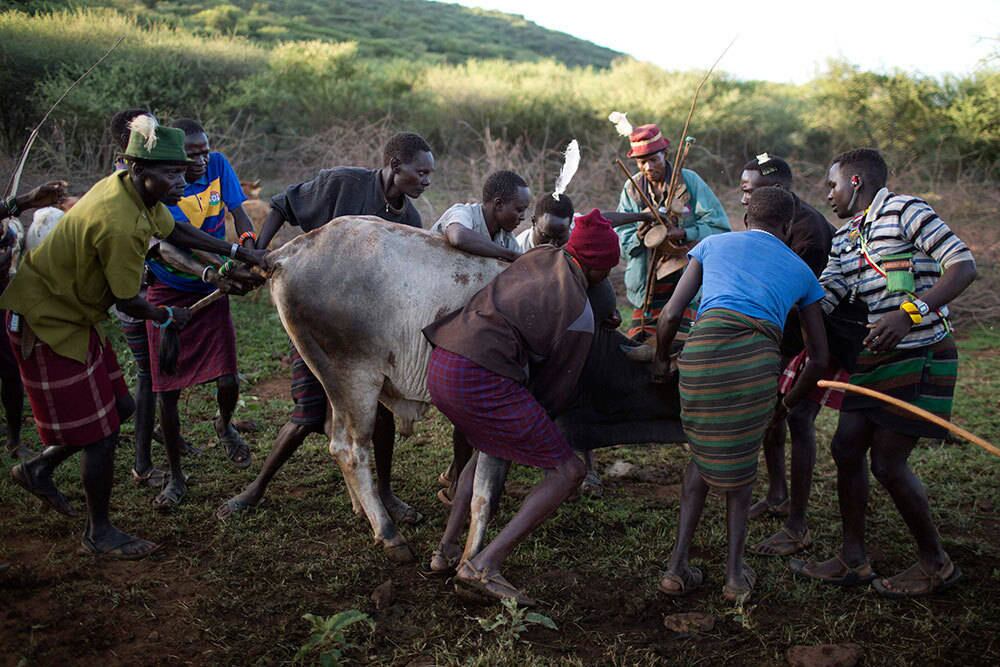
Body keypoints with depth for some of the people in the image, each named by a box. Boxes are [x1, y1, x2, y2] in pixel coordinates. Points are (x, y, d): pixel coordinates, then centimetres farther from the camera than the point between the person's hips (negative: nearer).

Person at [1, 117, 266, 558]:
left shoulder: (135, 190, -2)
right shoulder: (119, 223, -31)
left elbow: (176, 232, 15)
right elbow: (127, 301, -21)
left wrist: (239, 253, 11)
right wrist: (166, 317, -1)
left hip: (71, 314, 9)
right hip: (47, 322, -9)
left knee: (118, 408, 15)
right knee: (99, 432, -1)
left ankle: (37, 469, 32)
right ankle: (99, 534, 17)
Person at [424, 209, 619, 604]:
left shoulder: (543, 255, 16)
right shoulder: (580, 315, -2)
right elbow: (556, 388, 6)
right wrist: (538, 419, 27)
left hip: (439, 366, 9)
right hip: (482, 378, -9)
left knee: (493, 444, 35)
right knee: (566, 471, 1)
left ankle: (447, 549, 34)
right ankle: (484, 565, -8)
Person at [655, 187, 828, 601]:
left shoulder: (713, 244, 26)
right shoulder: (801, 271, 28)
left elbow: (670, 315, 16)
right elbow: (819, 356, 29)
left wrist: (661, 358, 35)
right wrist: (788, 405, 43)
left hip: (701, 350, 0)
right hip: (757, 360, 0)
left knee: (704, 455, 23)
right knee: (739, 462, 24)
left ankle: (678, 565, 19)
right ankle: (735, 574, 21)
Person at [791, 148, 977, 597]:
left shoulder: (904, 211, -10)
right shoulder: (845, 237, 15)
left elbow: (964, 266, -16)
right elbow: (823, 297, 7)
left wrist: (909, 313, -27)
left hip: (920, 357, -8)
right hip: (877, 358, 8)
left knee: (888, 464, -5)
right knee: (847, 447, 6)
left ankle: (935, 564, 16)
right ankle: (853, 560, 19)